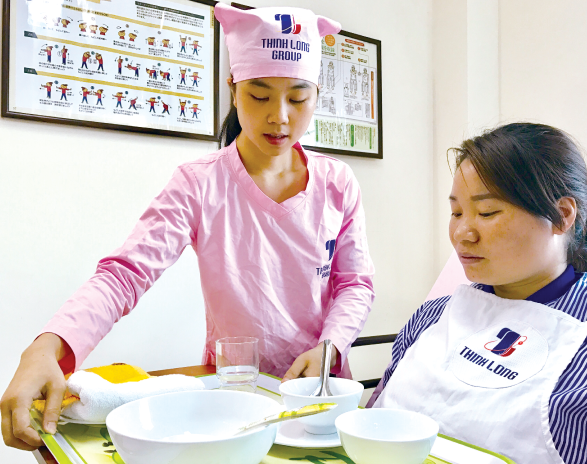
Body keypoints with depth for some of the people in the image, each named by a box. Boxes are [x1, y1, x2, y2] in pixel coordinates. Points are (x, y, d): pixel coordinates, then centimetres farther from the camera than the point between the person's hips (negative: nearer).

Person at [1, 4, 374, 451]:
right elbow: (126, 271, -20)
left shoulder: (337, 183, -2)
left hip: (320, 385, 2)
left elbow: (355, 283, 2)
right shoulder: (201, 185, -11)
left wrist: (329, 347, -15)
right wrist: (47, 347, -36)